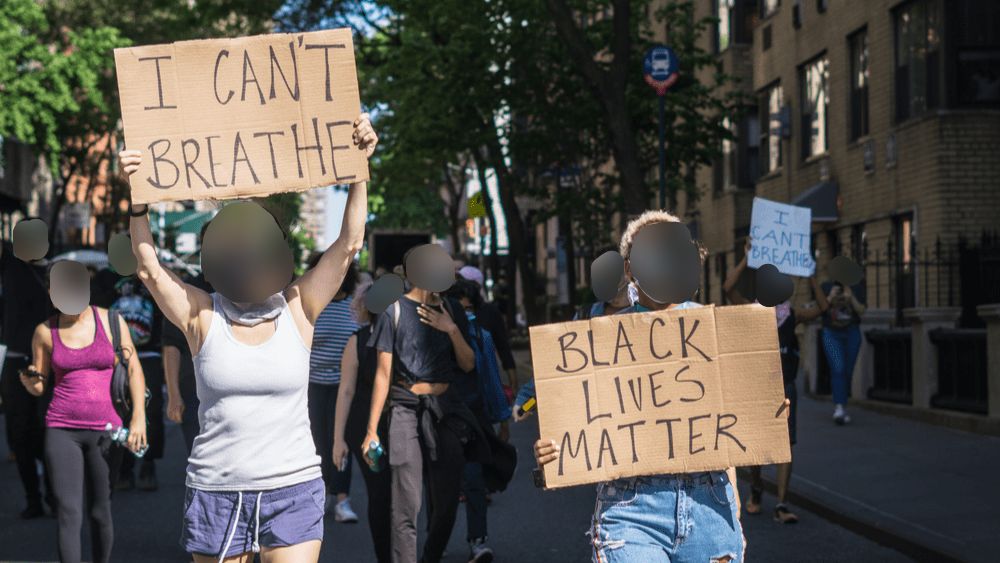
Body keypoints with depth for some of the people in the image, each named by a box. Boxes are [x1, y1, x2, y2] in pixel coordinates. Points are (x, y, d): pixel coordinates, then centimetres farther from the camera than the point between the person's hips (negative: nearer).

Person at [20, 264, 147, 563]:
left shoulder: (111, 321, -1)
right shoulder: (45, 331, 2)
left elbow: (134, 370, 3)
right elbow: (40, 387, 10)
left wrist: (139, 417, -8)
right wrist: (30, 382, -14)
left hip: (106, 431, 0)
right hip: (62, 429, 0)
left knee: (100, 512, 8)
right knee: (69, 513, -9)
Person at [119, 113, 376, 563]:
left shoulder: (298, 310, 1)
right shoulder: (203, 318, -1)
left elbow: (348, 244, -6)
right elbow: (150, 268, -11)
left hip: (294, 491, 0)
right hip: (215, 490, 0)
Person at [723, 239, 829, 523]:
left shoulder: (793, 314, 8)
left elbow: (822, 308, -2)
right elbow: (728, 287, -13)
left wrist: (811, 275, -2)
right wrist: (747, 259, -12)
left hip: (785, 388, 1)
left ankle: (781, 505, -8)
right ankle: (756, 493, 33)